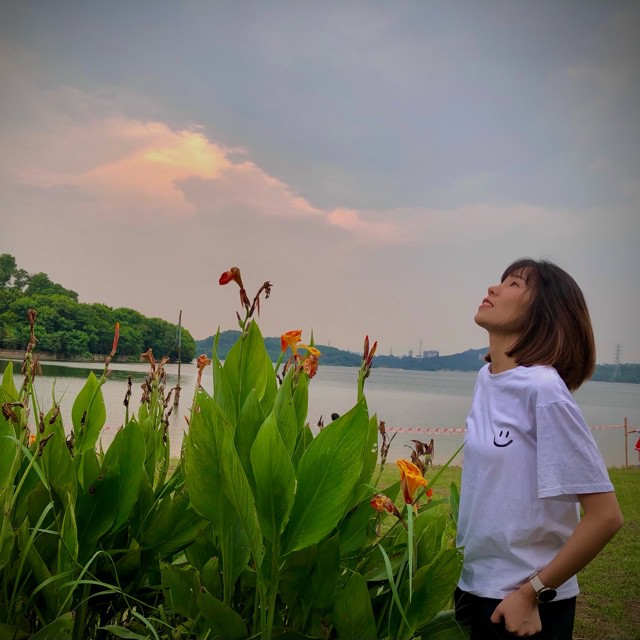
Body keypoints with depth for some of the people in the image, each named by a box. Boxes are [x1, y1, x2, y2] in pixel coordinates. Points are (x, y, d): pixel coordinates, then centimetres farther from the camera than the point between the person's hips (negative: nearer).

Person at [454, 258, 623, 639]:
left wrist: (532, 593, -15)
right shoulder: (487, 379, 1)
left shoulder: (544, 389, -20)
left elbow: (605, 516, -20)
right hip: (475, 587, 7)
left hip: (528, 606, -7)